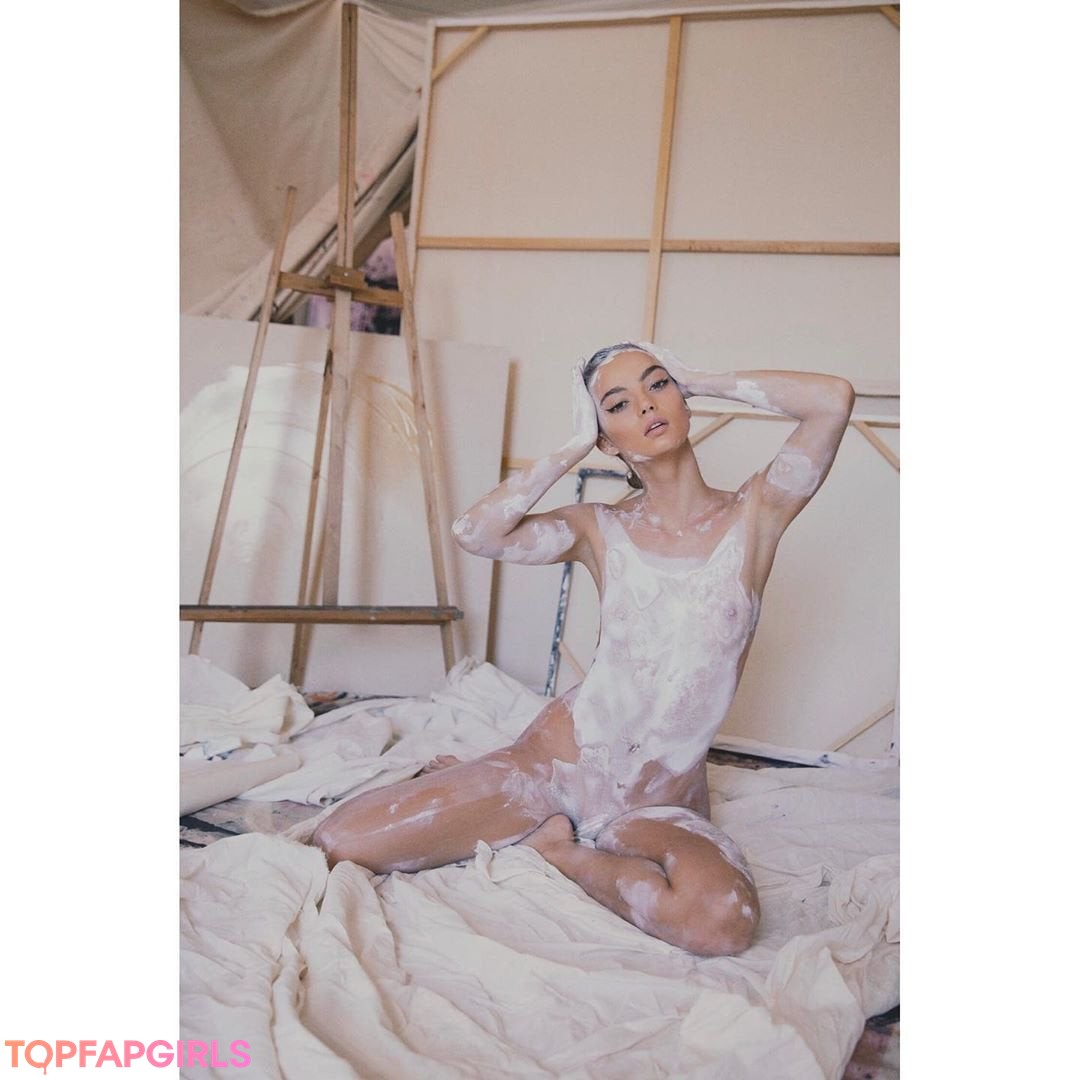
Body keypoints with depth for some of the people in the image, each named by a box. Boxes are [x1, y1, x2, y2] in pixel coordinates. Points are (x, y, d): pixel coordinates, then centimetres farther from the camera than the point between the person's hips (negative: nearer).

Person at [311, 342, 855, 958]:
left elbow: (835, 397, -16)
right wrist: (575, 446, -4)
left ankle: (563, 850, -7)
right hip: (558, 760, 1)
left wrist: (704, 381, -4)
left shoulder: (754, 513, 0)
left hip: (665, 801, -1)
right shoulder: (600, 528, 5)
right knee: (340, 847, -11)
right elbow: (475, 531, -13)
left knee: (723, 918, -37)